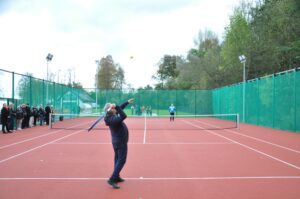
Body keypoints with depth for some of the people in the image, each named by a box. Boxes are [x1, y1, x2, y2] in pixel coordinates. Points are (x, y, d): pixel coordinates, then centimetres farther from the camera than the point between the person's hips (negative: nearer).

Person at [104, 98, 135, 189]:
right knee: (121, 161, -6)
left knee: (118, 159, 18)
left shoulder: (112, 116, -1)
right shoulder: (113, 119, -29)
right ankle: (112, 180, -9)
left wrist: (127, 102, 24)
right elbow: (124, 116, -40)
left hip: (117, 141, 10)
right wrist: (116, 106, -37)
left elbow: (120, 108, 15)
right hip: (121, 142, -10)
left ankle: (116, 177, 28)